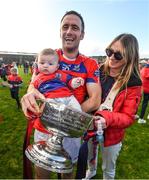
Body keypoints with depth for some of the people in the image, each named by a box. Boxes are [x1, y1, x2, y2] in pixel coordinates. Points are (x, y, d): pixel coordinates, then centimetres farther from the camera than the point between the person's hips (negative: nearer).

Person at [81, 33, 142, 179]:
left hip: (111, 135, -4)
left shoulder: (133, 84, -19)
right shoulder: (99, 72, -9)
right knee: (89, 157, 32)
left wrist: (107, 119, -39)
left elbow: (128, 117, -20)